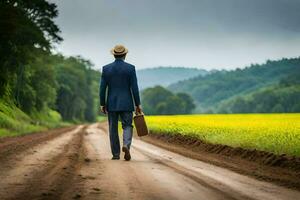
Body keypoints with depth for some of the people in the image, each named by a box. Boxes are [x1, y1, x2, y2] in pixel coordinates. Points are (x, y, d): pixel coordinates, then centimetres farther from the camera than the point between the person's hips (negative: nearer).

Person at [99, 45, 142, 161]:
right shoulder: (130, 68, -5)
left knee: (113, 129, 11)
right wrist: (138, 105, -1)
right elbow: (134, 88, -7)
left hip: (112, 104, 1)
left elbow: (102, 88, -1)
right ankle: (126, 145, -22)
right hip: (126, 104, -1)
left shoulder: (106, 68, -1)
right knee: (127, 127, 5)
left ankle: (116, 154, 11)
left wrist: (102, 104, 7)